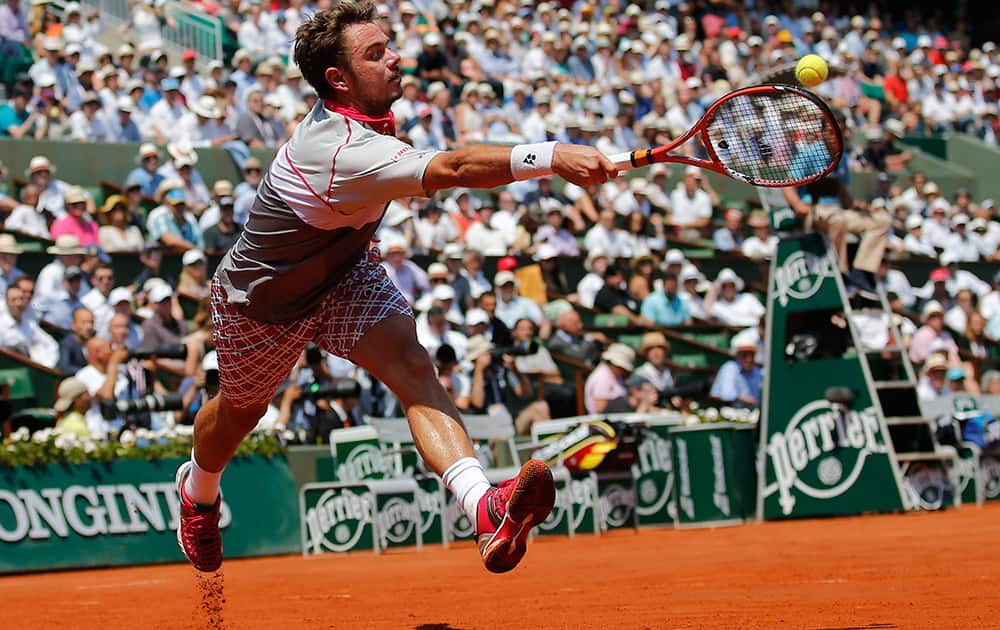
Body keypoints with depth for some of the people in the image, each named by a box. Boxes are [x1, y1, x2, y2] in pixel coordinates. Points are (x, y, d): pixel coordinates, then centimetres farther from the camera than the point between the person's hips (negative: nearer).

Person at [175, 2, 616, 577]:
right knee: (241, 411, 20)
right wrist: (553, 157, -65)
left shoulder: (362, 119, -12)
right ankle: (198, 492, 57)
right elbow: (453, 168, -56)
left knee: (411, 364, -22)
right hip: (264, 299, -6)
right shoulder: (344, 152, -41)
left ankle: (484, 508, -43)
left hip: (345, 273, 6)